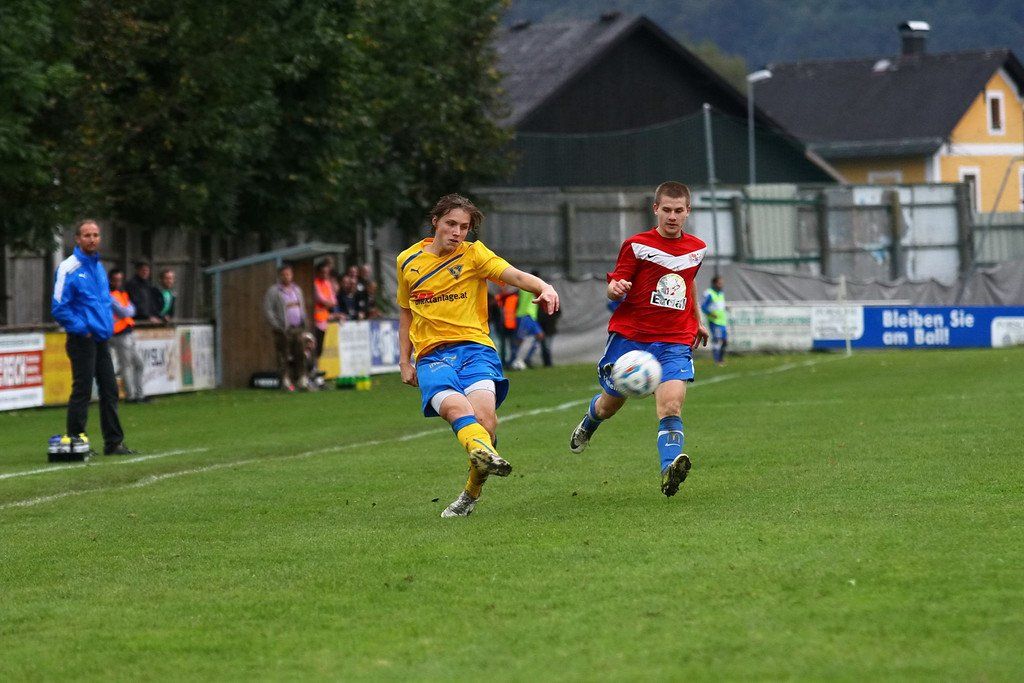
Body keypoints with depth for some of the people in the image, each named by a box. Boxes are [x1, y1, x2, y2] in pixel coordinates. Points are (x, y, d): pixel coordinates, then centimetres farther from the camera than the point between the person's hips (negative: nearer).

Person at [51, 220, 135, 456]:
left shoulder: (99, 267, 14)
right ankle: (75, 441, -2)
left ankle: (114, 442, 15)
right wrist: (81, 329, -14)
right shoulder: (69, 268, -11)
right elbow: (59, 308, -14)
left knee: (109, 391, 9)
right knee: (81, 391, -7)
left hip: (102, 339, 8)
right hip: (82, 339, -8)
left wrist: (108, 325, 11)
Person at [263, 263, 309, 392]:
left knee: (300, 355, 4)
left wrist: (303, 323, 12)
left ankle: (303, 380, 8)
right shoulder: (273, 291, -4)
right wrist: (277, 326, -12)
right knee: (284, 357, -6)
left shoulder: (296, 289, 16)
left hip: (297, 328, 5)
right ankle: (286, 382, -3)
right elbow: (267, 310, -7)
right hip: (283, 330, -5)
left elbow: (302, 307, 23)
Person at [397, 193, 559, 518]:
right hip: (432, 355, 1)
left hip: (474, 347, -1)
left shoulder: (473, 254, 6)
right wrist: (404, 361, 21)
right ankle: (486, 454, -60)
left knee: (484, 412, -25)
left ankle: (472, 493, -5)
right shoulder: (408, 261, 14)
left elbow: (515, 275, -11)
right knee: (455, 406, -31)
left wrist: (544, 287, -31)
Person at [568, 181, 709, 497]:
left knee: (671, 404, -21)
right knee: (611, 403, 14)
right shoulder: (637, 246, -4)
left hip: (675, 341, 2)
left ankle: (670, 472, -35)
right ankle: (587, 425, 51)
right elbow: (614, 287, -4)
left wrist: (698, 321, 35)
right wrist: (615, 289, -28)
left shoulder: (697, 248, 10)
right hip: (630, 335, -1)